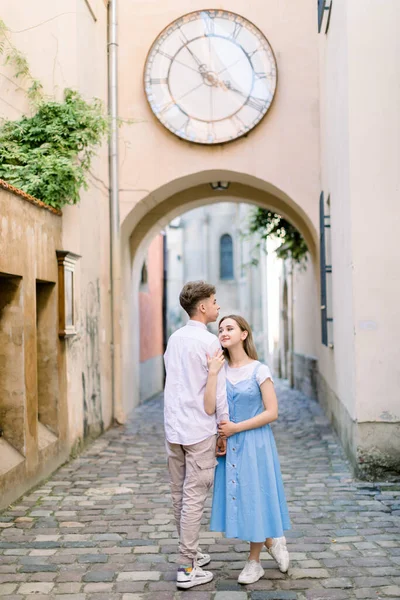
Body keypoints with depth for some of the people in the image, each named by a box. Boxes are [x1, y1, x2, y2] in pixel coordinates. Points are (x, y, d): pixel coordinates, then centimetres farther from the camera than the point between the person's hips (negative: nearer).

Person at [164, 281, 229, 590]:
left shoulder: (174, 339, 10)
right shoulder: (209, 341, -12)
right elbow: (218, 393, -10)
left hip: (174, 428, 7)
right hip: (199, 429, -7)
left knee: (180, 495, 14)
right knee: (194, 498, -2)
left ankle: (192, 553, 29)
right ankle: (187, 568, 2)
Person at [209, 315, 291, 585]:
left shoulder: (259, 370, -8)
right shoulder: (221, 369, 4)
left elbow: (272, 412, -11)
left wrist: (236, 428, -14)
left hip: (254, 443, -4)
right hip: (229, 444, 5)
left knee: (253, 495, 3)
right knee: (236, 496, 8)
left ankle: (254, 561, 23)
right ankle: (273, 540, 33)